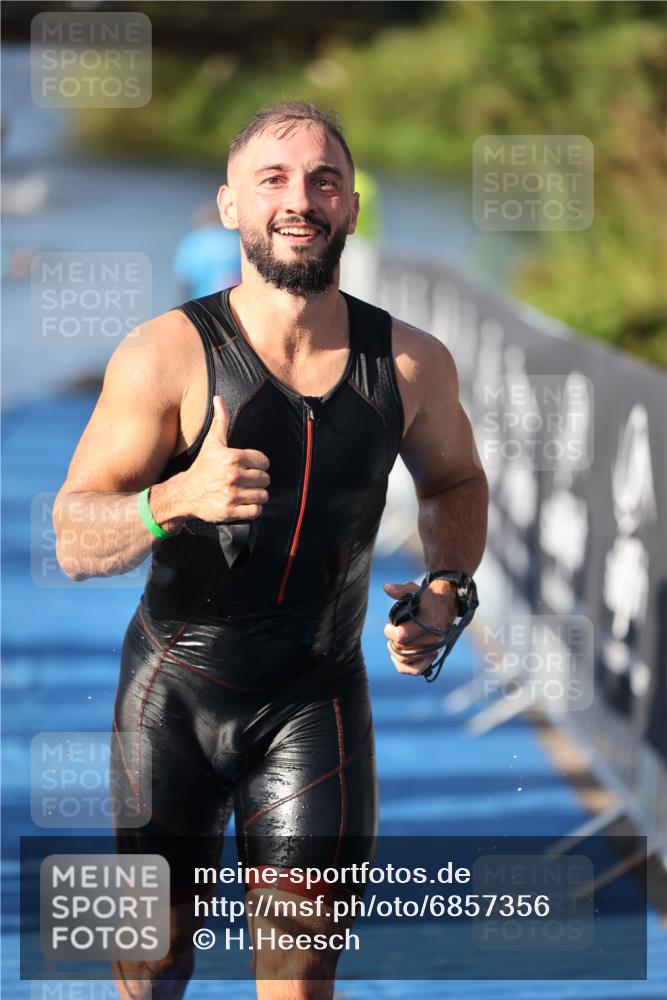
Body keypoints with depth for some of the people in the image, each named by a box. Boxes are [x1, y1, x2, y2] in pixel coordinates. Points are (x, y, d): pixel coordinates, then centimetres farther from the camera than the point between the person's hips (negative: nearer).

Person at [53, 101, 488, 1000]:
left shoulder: (410, 365, -7)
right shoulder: (167, 356, -17)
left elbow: (454, 481, 14)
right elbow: (73, 538, -18)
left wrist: (447, 590, -5)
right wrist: (176, 499, -37)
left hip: (317, 698, 1)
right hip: (175, 689, -1)